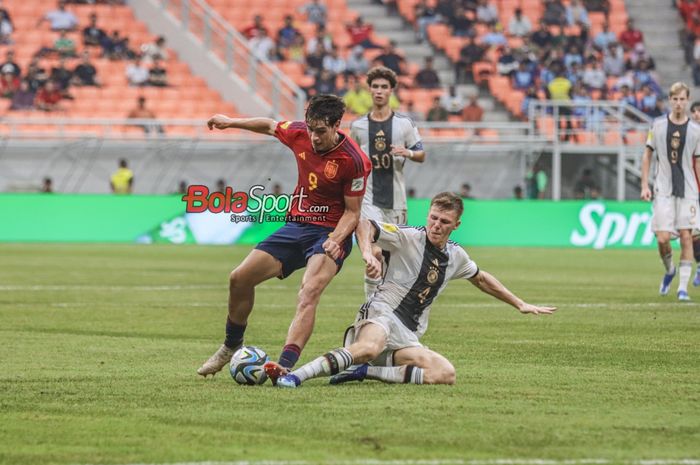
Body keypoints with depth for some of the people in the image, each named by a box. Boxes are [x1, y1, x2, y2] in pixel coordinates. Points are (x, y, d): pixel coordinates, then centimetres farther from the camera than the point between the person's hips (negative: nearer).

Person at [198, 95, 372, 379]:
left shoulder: (354, 160, -19)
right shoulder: (300, 134, -4)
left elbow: (353, 212, -11)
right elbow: (270, 126, 19)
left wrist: (335, 240, -27)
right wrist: (231, 122, 27)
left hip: (330, 234, -6)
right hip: (296, 226, 6)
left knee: (309, 292, -31)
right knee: (240, 278, 3)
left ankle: (286, 365, -45)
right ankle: (231, 346, 27)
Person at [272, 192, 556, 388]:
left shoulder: (455, 256, 18)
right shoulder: (407, 238, 0)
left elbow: (481, 279, 37)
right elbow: (364, 225, -9)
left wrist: (520, 304, 40)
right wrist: (368, 253, -29)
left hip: (407, 338, 6)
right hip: (381, 313, -6)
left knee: (446, 374, -21)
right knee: (370, 347, -42)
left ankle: (365, 371, -19)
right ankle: (294, 376, -48)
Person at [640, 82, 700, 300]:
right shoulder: (658, 125, 2)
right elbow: (647, 155, 8)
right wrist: (645, 185, 1)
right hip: (663, 190, 0)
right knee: (663, 238, -8)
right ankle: (669, 270, 23)